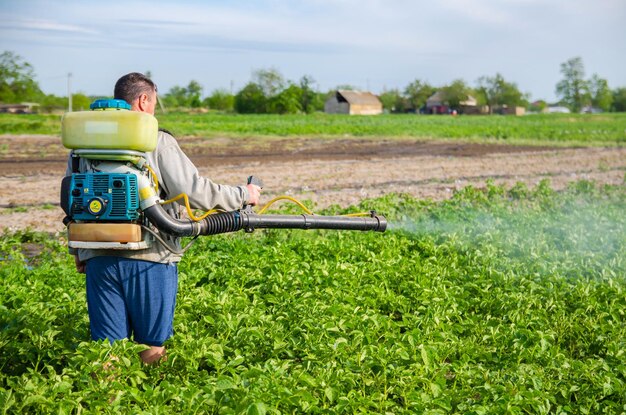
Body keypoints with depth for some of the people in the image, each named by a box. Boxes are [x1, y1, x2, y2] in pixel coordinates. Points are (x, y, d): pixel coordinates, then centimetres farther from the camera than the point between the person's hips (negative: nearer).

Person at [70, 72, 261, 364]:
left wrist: (78, 249, 28)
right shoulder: (158, 142, -5)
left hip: (98, 259, 4)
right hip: (150, 258, -4)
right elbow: (196, 192, -10)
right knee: (152, 346, 8)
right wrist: (243, 195, 4)